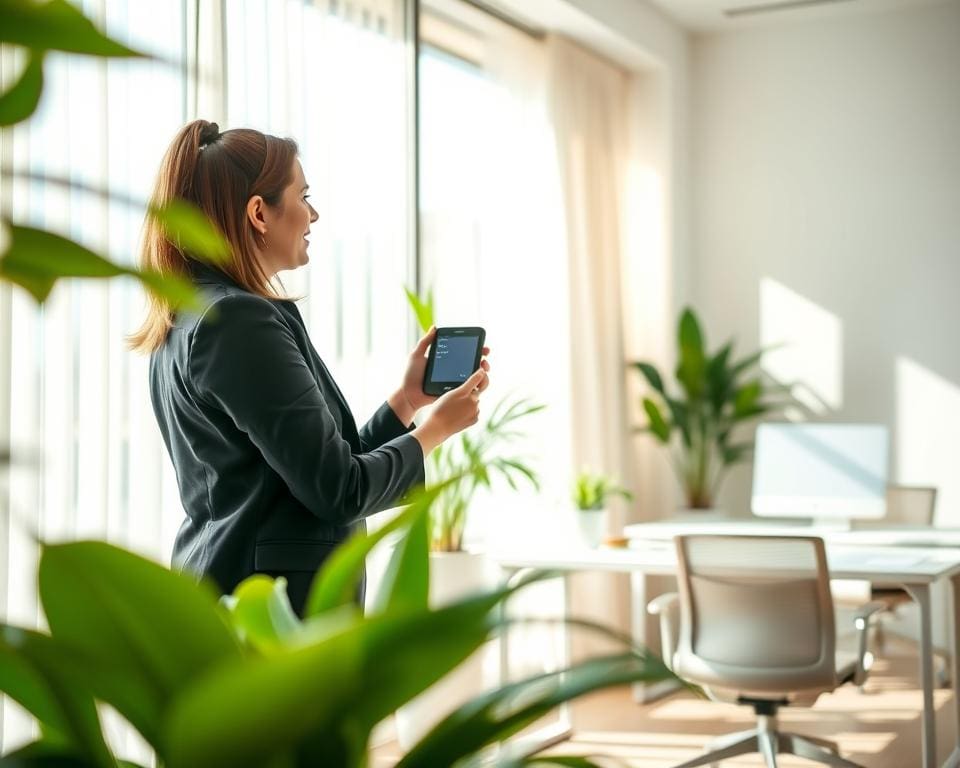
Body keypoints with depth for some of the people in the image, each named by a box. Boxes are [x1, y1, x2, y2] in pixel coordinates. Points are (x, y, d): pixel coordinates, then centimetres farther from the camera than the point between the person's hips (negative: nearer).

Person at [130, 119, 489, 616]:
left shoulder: (187, 323, 13)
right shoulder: (239, 321, -16)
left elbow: (311, 464, 16)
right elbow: (340, 492, -18)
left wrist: (407, 398, 15)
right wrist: (435, 428, -2)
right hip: (276, 609, -10)